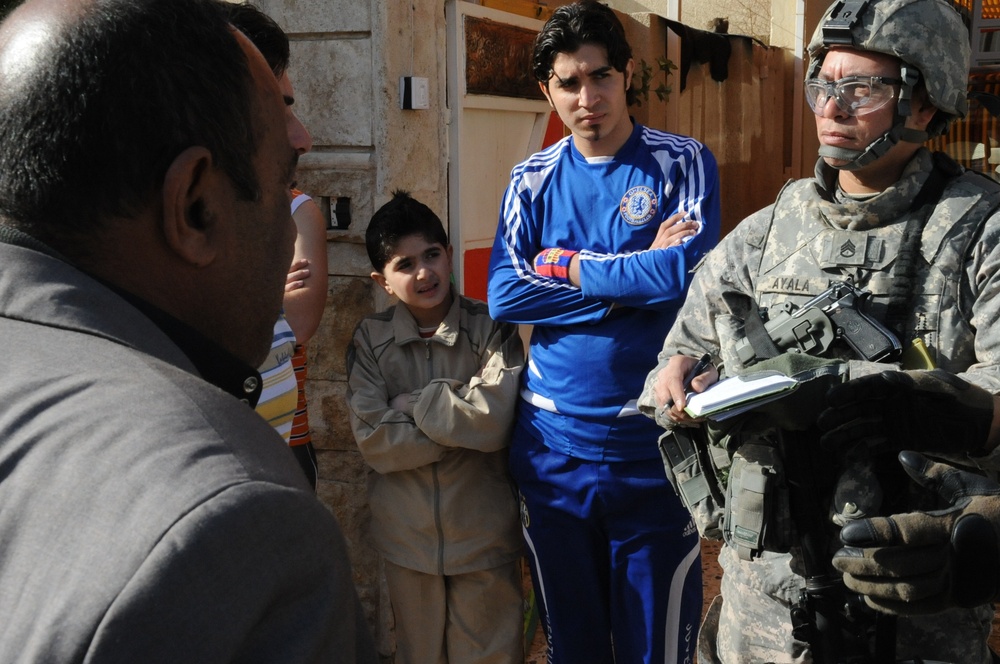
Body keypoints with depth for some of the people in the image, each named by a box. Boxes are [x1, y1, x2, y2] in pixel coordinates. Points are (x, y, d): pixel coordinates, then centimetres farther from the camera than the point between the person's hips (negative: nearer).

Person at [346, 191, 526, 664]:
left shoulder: (491, 329, -6)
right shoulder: (371, 339, -3)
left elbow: (496, 420, -18)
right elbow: (372, 440, -11)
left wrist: (411, 404, -13)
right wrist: (462, 425, -15)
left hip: (484, 533, -1)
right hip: (407, 534, 2)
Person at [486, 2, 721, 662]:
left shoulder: (684, 163, -2)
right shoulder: (534, 179, 5)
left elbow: (689, 271, -18)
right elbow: (504, 296, -7)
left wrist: (569, 267, -9)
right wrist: (638, 274, -11)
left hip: (654, 451, -3)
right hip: (553, 450, 3)